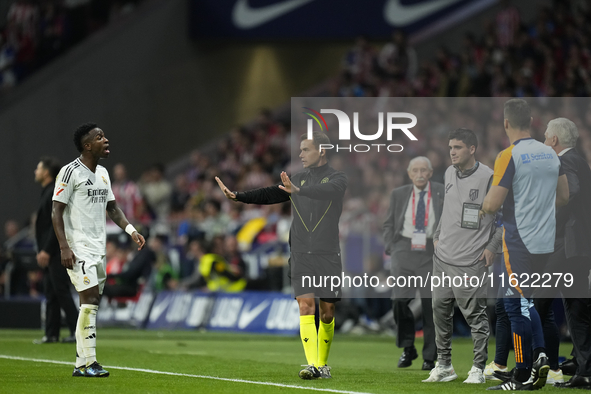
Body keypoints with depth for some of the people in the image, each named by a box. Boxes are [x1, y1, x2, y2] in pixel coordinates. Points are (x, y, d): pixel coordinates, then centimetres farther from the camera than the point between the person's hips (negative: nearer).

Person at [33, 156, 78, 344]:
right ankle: (51, 334, 12)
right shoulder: (47, 193, 17)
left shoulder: (56, 193, -14)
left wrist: (46, 251, -21)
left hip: (56, 251, -10)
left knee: (61, 291, -10)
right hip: (48, 252, 10)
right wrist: (42, 251, 17)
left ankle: (77, 331, -8)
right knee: (51, 293, 10)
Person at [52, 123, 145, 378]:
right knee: (90, 299, -15)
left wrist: (130, 230, 6)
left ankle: (81, 364, 11)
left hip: (98, 248, 8)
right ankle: (89, 362, -13)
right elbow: (57, 211, -11)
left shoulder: (102, 173, 15)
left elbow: (111, 207, 22)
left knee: (91, 304, 7)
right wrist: (64, 247, -19)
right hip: (78, 248, -8)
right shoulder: (70, 172, -9)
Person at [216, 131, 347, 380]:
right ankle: (312, 364, -19)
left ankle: (323, 364, 20)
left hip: (328, 254, -2)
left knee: (327, 311, 4)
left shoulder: (337, 179, -2)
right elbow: (269, 195, 12)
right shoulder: (298, 179, 12)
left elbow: (327, 191, -24)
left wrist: (298, 190, -40)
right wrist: (237, 196, 1)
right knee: (305, 305, -12)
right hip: (301, 254, 2)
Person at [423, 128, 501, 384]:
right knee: (440, 309, 8)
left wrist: (492, 247, -10)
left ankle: (478, 368, 1)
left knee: (475, 314, -5)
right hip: (442, 257, 7)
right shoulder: (449, 173, 11)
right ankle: (444, 365, 17)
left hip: (471, 261, -7)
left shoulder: (488, 178, -10)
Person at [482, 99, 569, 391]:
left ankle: (523, 377, -1)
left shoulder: (509, 156, -13)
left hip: (520, 243, -7)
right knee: (524, 301, 20)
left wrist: (484, 208, 6)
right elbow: (563, 196, 16)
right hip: (546, 241, 7)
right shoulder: (550, 153, 8)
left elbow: (493, 204, -16)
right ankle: (540, 354, 4)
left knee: (516, 304, -2)